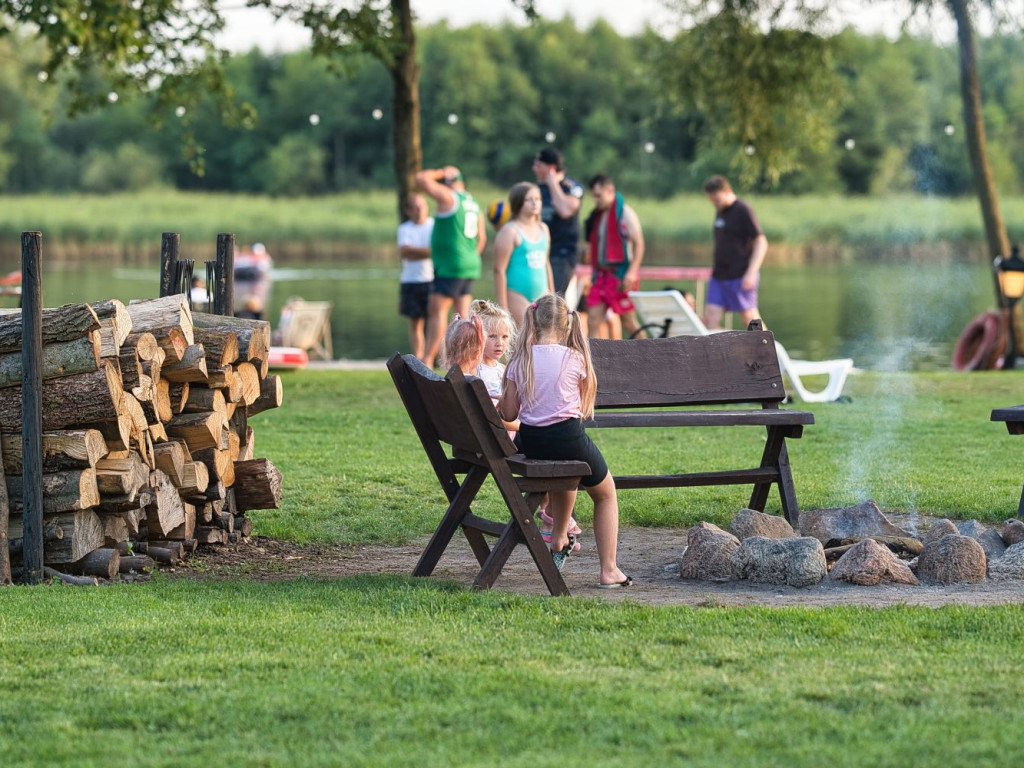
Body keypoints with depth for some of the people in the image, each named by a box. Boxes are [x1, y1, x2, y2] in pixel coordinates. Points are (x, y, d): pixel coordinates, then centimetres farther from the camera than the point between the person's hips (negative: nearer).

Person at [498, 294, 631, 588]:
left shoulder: (519, 361, 1)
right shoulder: (574, 359, -5)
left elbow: (509, 413, 3)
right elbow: (583, 409, 4)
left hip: (530, 442, 4)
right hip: (568, 438, -4)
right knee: (606, 493, 20)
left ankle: (559, 540, 49)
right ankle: (609, 570, 12)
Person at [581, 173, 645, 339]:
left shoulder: (625, 213, -7)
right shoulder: (596, 215, 15)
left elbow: (638, 243, -14)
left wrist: (632, 272, -22)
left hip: (620, 275, -7)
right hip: (601, 274, 7)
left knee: (629, 322, -1)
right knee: (593, 320, -2)